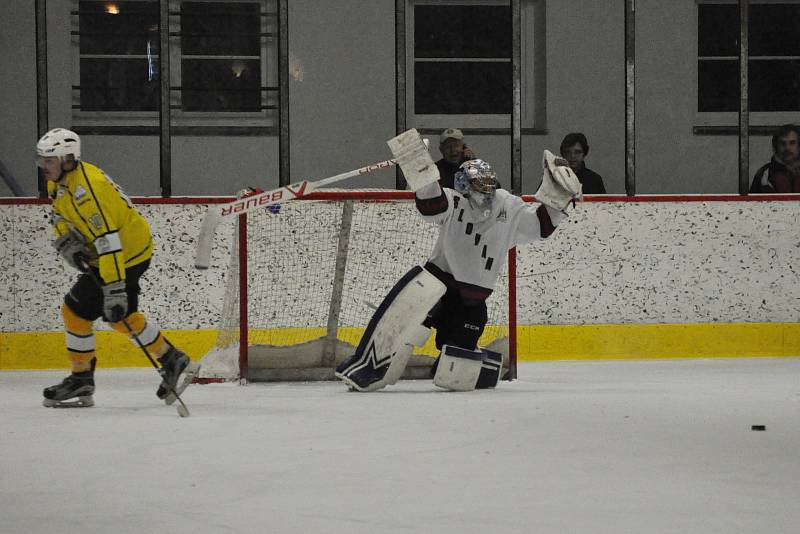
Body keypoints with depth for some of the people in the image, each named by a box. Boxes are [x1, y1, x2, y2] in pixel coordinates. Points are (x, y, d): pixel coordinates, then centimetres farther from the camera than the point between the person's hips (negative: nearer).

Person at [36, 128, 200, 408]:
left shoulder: (87, 189, -30)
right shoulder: (58, 181, 0)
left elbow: (108, 243, -34)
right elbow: (60, 215, 16)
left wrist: (114, 290, -37)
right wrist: (66, 241, -7)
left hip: (127, 253, -10)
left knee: (75, 311, -6)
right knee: (122, 316, 20)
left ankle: (80, 383, 6)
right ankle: (175, 364, 30)